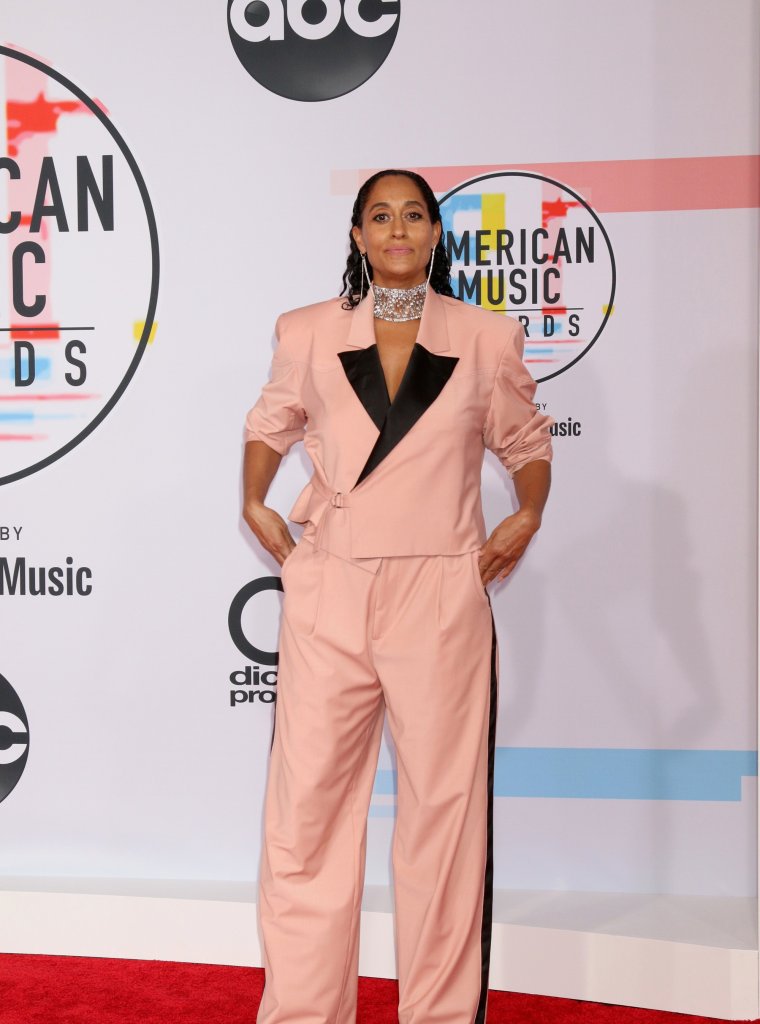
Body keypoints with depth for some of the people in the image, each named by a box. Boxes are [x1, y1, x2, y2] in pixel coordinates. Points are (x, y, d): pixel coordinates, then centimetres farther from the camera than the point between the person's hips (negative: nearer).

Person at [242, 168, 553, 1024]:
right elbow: (269, 426, 23)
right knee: (307, 801, 3)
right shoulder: (309, 335, 9)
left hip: (441, 597, -1)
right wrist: (255, 505, 9)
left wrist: (528, 515, 2)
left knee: (444, 806, 4)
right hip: (328, 594, 1)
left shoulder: (486, 340, 6)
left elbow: (526, 441, 18)